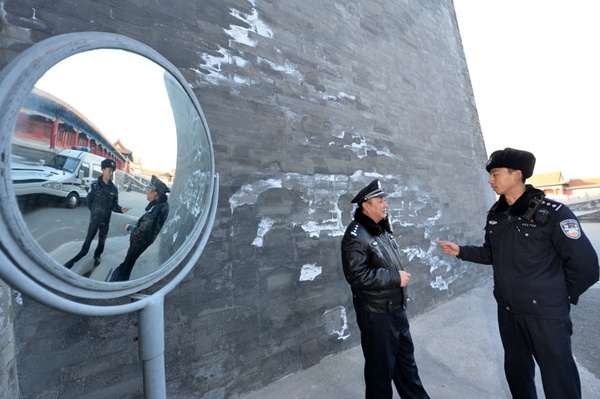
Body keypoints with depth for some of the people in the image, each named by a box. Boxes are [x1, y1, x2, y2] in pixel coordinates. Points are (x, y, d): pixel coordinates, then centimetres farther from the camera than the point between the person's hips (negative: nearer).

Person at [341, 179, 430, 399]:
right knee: (381, 366, 10)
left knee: (406, 358, 25)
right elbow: (356, 275, -29)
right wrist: (395, 278, -23)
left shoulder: (382, 229, 7)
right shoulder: (356, 235, -22)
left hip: (396, 308, 9)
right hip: (376, 314, -9)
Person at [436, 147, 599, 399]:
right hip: (507, 311, 5)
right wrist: (460, 251, 1)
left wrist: (565, 296, -3)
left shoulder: (552, 212, -16)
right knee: (516, 371, 22)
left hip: (546, 313, -5)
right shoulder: (495, 215, 2)